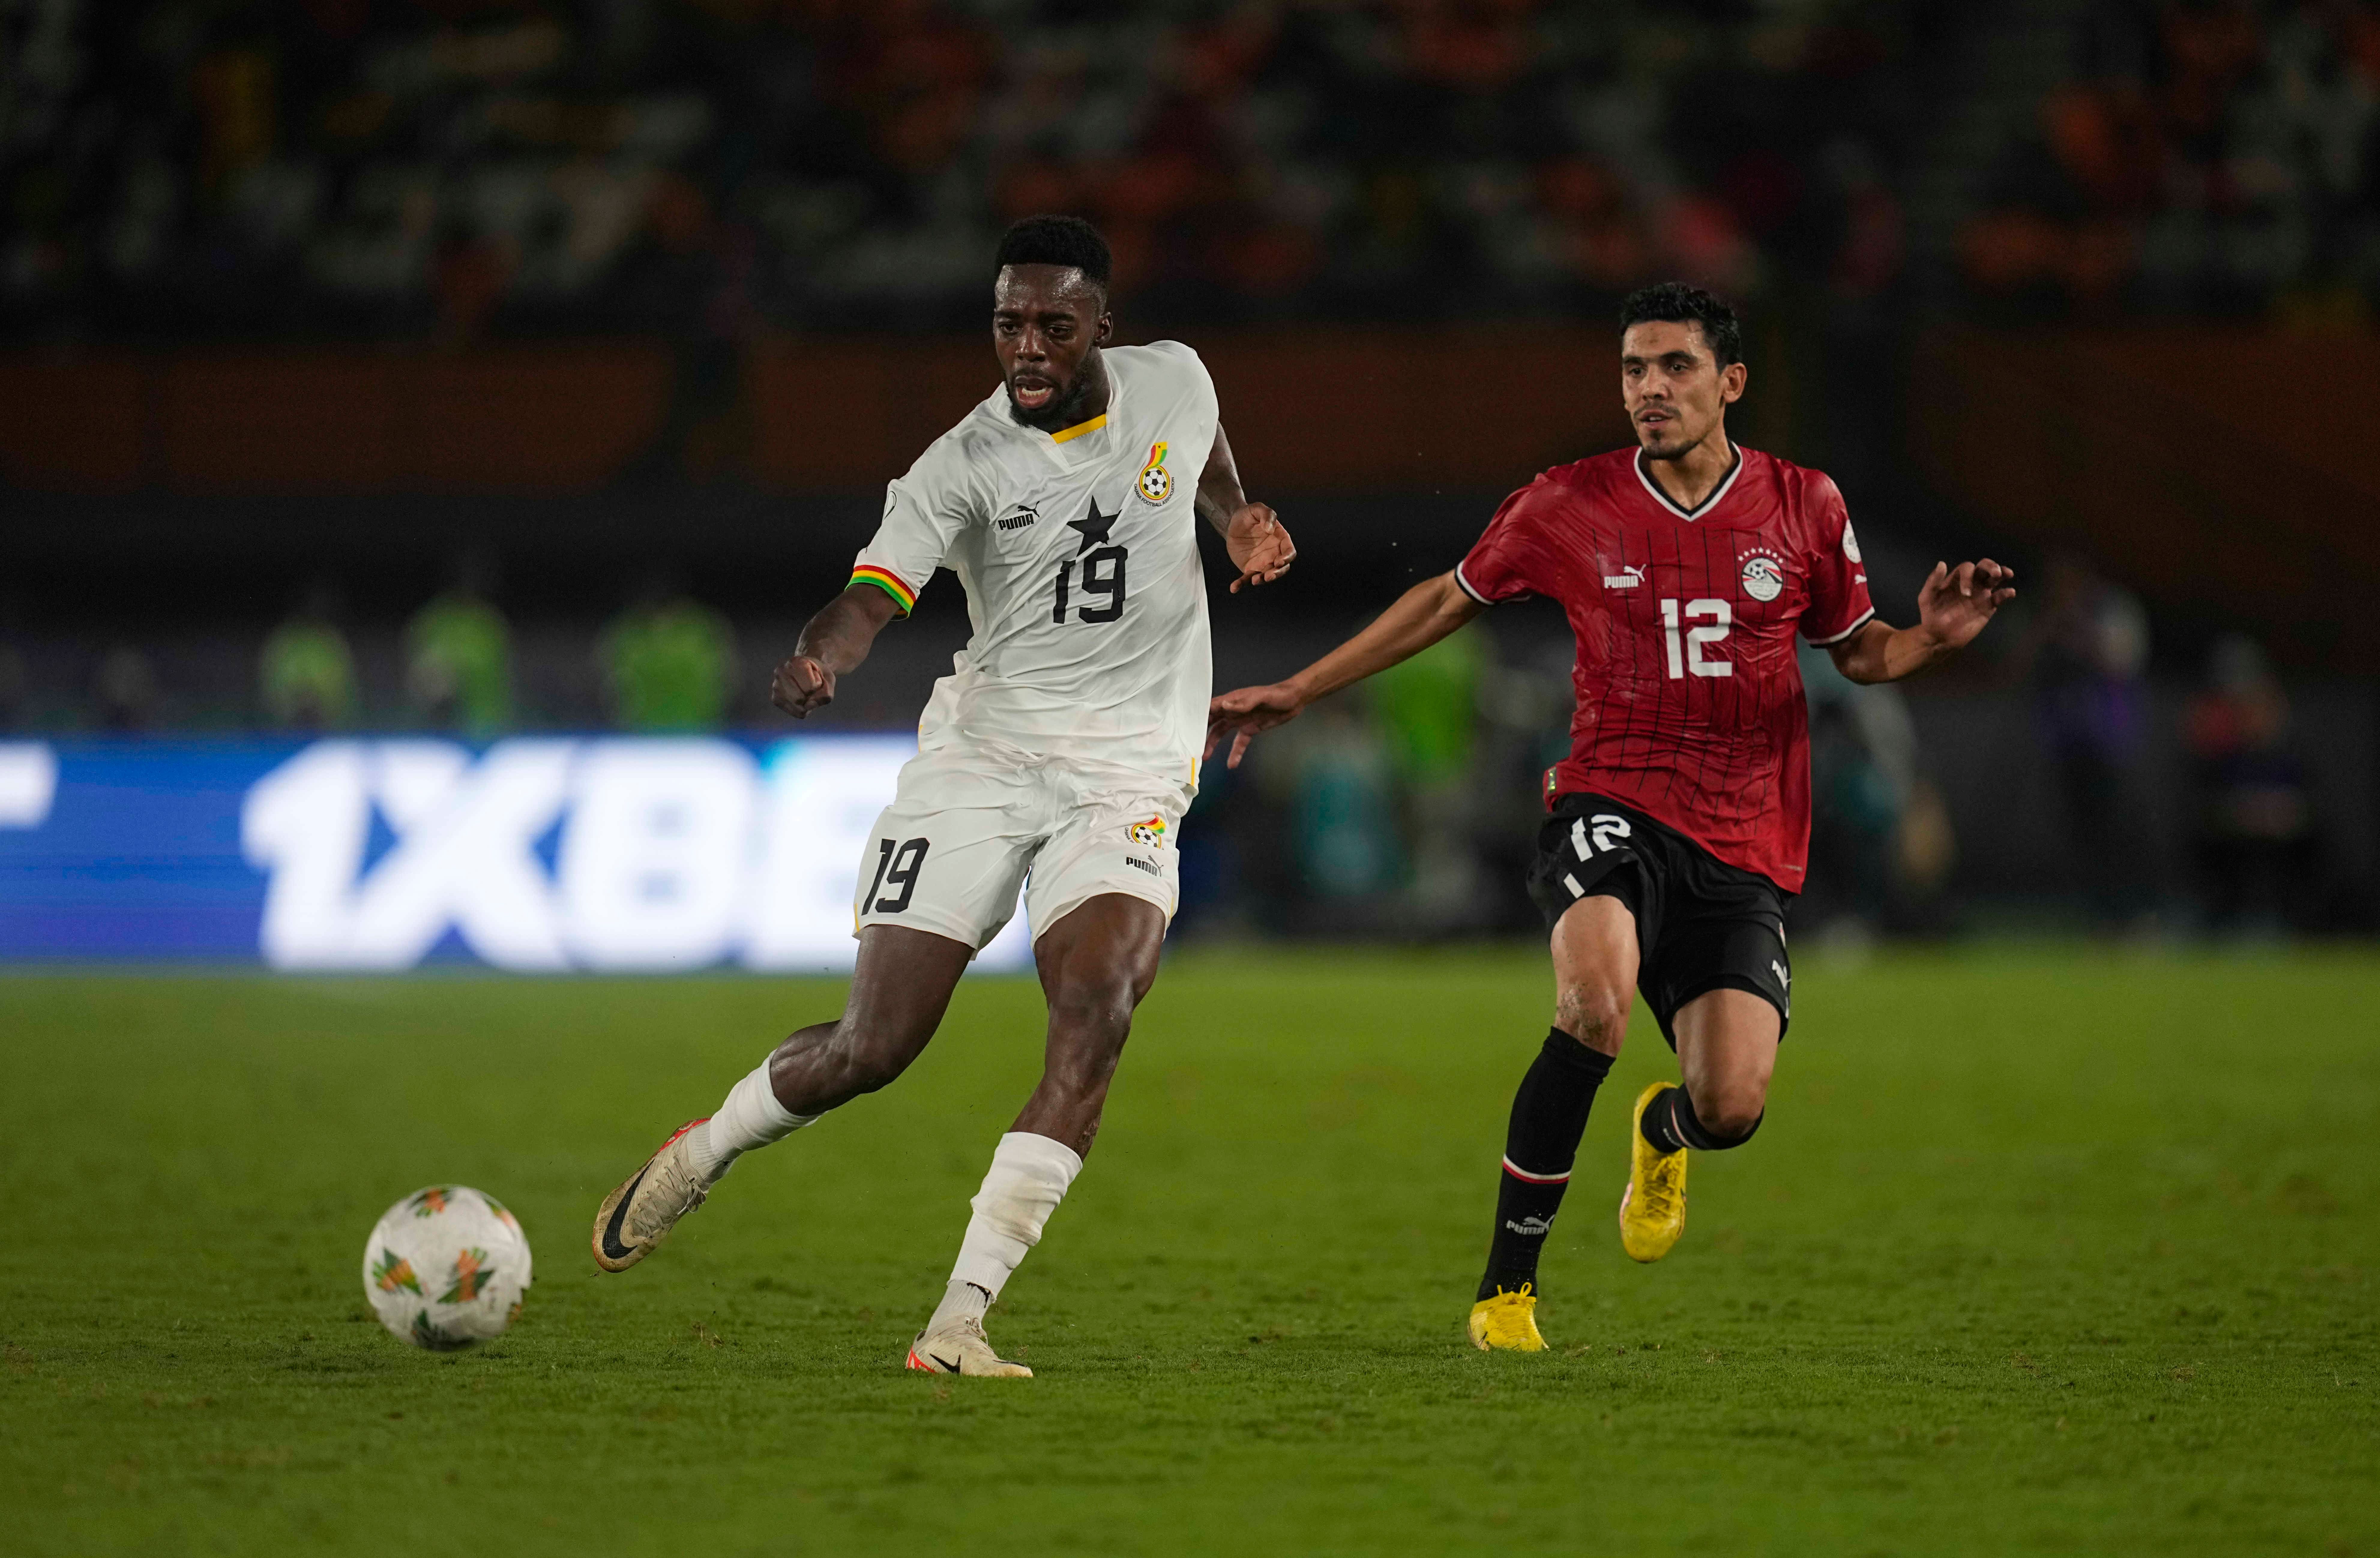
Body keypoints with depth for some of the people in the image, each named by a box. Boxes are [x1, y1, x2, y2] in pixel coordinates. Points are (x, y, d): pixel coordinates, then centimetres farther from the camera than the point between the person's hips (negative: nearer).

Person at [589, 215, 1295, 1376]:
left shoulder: (1173, 381, 1)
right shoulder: (963, 468, -10)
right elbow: (875, 592, -26)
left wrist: (1240, 522, 10)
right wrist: (816, 660, -47)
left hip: (1126, 778, 1)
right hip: (981, 756, -1)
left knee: (1096, 1013, -25)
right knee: (870, 1050, -4)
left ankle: (960, 1322, -25)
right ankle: (697, 1158, 30)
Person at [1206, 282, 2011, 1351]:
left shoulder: (1804, 509, 4)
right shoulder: (1570, 507, 2)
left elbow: (1856, 650, 17)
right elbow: (1447, 600, 16)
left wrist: (1933, 638, -6)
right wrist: (1297, 692, 17)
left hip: (1743, 850, 2)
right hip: (1612, 809, -1)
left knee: (1731, 1110, -15)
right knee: (1594, 1008, -34)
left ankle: (1663, 1131, 29)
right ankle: (1509, 1282, -17)